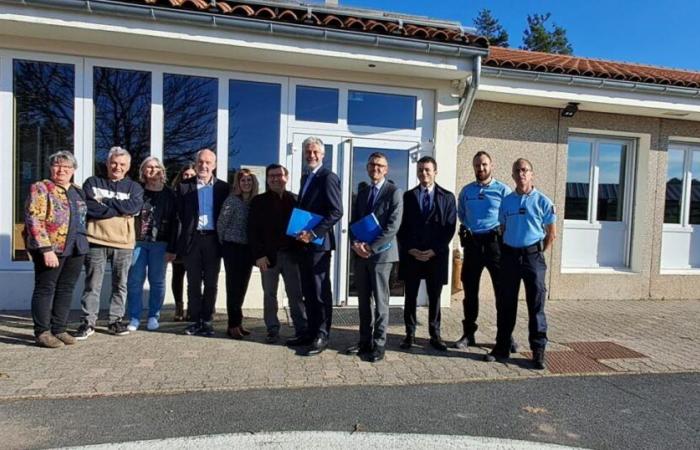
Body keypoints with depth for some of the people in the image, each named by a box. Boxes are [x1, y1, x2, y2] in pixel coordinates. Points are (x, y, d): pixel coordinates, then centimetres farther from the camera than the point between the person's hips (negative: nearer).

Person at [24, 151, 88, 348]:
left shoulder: (78, 192, 15)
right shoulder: (40, 188, -5)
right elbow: (33, 220, -13)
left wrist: (83, 243, 13)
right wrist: (46, 249, -19)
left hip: (76, 249, 6)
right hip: (50, 248, -6)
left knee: (66, 289, 10)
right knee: (45, 289, 3)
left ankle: (59, 329, 20)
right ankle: (42, 332, 11)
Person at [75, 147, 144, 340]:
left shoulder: (134, 187, 10)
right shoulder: (92, 183, 8)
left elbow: (134, 207, -10)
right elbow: (89, 207, -9)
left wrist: (105, 201, -9)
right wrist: (119, 209, -11)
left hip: (124, 243, 1)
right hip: (96, 240, -1)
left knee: (120, 284, 9)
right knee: (92, 284, 3)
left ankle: (116, 320, 20)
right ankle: (88, 322, 13)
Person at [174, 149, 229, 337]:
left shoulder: (223, 187, 5)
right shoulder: (184, 186, 5)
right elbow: (180, 213, 3)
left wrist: (222, 237, -2)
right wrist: (188, 230, -2)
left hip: (212, 239, 0)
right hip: (192, 238, 0)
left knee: (211, 283, 5)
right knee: (193, 283, 6)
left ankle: (207, 320, 14)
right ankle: (195, 320, 15)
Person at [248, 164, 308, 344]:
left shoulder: (295, 200, 8)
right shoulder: (259, 201, 6)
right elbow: (253, 230, 1)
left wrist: (300, 251, -5)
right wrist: (259, 255, -9)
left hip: (291, 254, 0)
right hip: (268, 255, 0)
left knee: (296, 294, 3)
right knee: (269, 295, 6)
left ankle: (302, 330, 8)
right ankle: (272, 330, 16)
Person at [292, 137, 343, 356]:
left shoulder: (328, 177, -9)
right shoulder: (306, 177, 18)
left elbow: (336, 212, -16)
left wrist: (313, 233, -21)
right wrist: (301, 232, 10)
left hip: (319, 242, -8)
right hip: (304, 242, 8)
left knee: (320, 291, 0)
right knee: (308, 291, 12)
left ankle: (322, 335, 10)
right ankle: (311, 332, 22)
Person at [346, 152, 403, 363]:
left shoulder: (394, 192, -4)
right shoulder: (362, 193, 16)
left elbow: (393, 226, -12)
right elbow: (354, 222, 14)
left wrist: (371, 247, -16)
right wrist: (356, 243, -4)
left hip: (381, 253, -6)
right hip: (360, 252, 6)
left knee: (380, 301, 1)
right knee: (363, 300, 11)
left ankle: (378, 345, 10)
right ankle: (364, 341, 22)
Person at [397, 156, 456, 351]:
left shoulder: (447, 197, 5)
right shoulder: (408, 196, 8)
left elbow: (450, 227, -1)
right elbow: (402, 226, 4)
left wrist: (434, 250, -10)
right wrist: (409, 249, -8)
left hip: (436, 255, -1)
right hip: (411, 254, 1)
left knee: (434, 297, 7)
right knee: (410, 296, 6)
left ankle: (435, 335, 19)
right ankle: (410, 334, 16)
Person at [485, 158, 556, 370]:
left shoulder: (542, 201, -1)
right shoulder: (506, 201, 8)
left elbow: (552, 233, 4)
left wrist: (539, 254, 0)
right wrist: (506, 253, 7)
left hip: (533, 256, -3)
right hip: (510, 256, 3)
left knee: (536, 305, 1)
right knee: (505, 304, 8)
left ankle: (538, 351, 11)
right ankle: (502, 347, 19)